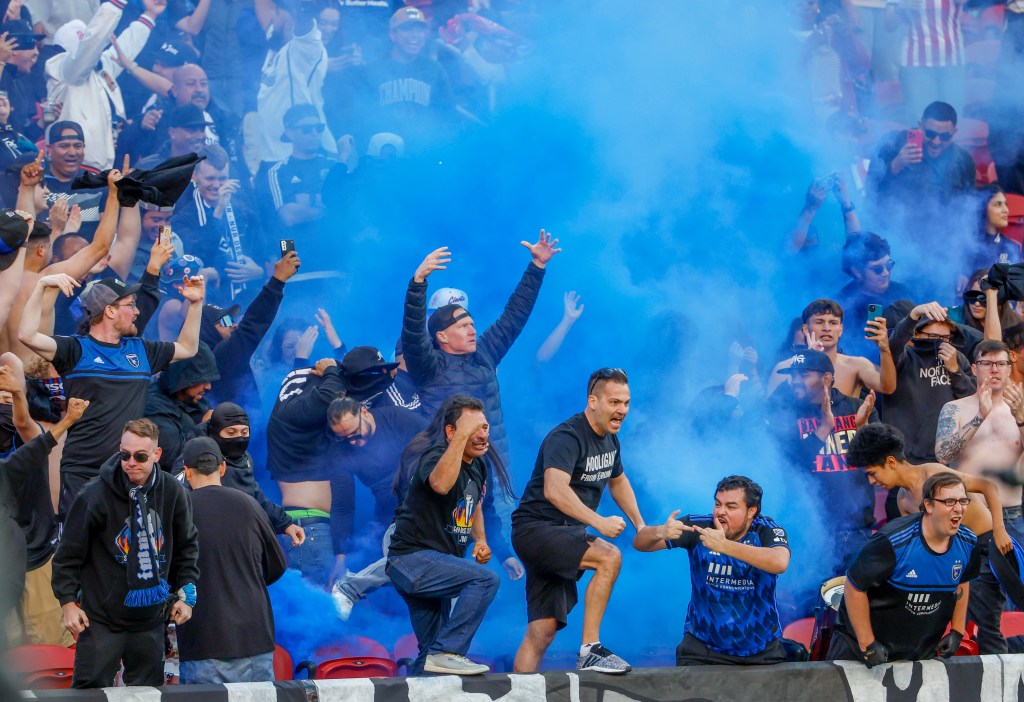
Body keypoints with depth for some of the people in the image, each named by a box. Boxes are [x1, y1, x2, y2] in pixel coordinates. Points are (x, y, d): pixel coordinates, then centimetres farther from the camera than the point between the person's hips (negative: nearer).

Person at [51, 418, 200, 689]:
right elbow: (69, 553, -5)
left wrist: (186, 593, 9)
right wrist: (68, 602, -9)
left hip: (150, 619, 4)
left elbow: (187, 545, 14)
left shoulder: (173, 492, -1)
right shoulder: (95, 495, -13)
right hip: (102, 618, -4)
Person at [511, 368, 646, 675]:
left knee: (543, 631, 3)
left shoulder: (609, 439, 11)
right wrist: (599, 522, -39)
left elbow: (618, 481, 31)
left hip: (564, 534, 9)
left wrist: (640, 525, 20)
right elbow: (555, 490, -35)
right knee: (609, 557, -28)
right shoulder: (566, 437, -19)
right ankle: (589, 650, -25)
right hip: (535, 529, -9)